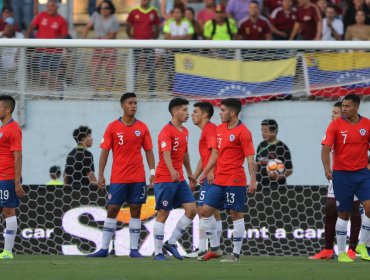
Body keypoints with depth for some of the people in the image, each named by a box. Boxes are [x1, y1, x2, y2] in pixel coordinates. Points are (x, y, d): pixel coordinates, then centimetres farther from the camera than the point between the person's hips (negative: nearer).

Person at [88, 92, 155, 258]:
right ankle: (104, 249, 4)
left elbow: (149, 151, 8)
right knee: (112, 210, -1)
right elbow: (105, 152, 1)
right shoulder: (113, 127, 0)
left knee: (136, 210, 2)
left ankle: (134, 249, 7)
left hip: (138, 178, 1)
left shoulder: (142, 128, 5)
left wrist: (152, 172, -2)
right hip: (118, 178, -1)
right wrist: (101, 175, -4)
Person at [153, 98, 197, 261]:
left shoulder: (184, 132, 13)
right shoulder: (167, 132, -14)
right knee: (163, 214, -4)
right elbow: (166, 154, -29)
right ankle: (158, 252, 2)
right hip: (165, 179, -8)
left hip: (179, 179, 8)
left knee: (191, 210, 1)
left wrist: (190, 173, 29)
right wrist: (172, 171, -45)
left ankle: (171, 243, 11)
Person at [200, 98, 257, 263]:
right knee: (206, 211, 6)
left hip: (235, 181, -8)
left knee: (236, 215, -2)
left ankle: (236, 254, 2)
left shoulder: (242, 132, -11)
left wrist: (253, 180, -20)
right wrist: (205, 173, 22)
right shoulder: (220, 129, 12)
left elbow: (250, 157, -14)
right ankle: (215, 248, 16)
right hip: (219, 180, 8)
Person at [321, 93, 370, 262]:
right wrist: (327, 168, -26)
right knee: (343, 214, 4)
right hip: (341, 174, -2)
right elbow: (326, 148, -13)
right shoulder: (336, 125, -6)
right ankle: (342, 252, 14)